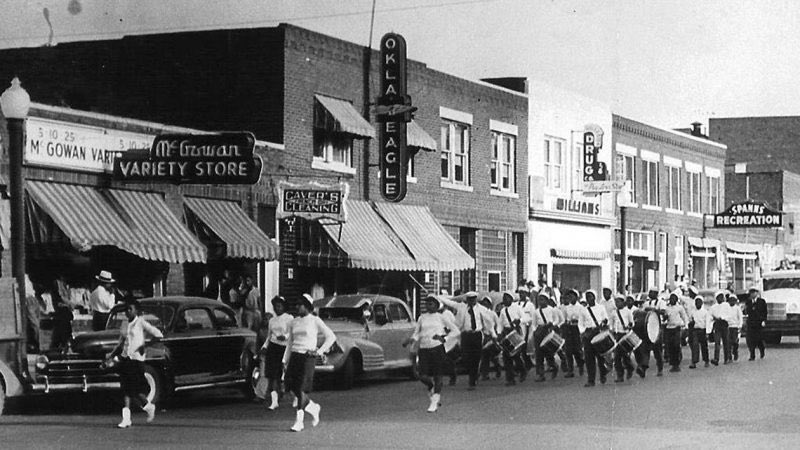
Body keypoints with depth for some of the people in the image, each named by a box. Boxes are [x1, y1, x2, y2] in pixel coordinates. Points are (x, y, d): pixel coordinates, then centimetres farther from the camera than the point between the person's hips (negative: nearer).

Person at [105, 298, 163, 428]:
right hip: (124, 358, 6)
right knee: (126, 389, 0)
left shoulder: (141, 322, -3)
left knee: (136, 390, -6)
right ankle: (126, 418, -1)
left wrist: (145, 344, -19)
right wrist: (111, 354, 13)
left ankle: (148, 407, 21)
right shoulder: (124, 325, 15)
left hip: (137, 358, -6)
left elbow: (158, 334, -9)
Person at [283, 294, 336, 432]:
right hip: (295, 355, 6)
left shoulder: (315, 321, -3)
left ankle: (299, 421, -7)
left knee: (301, 388, -11)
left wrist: (320, 351, -8)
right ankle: (313, 407, 22)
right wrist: (285, 361, 12)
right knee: (291, 385, -1)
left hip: (308, 356, -6)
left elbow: (331, 337, -2)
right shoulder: (294, 322, 12)